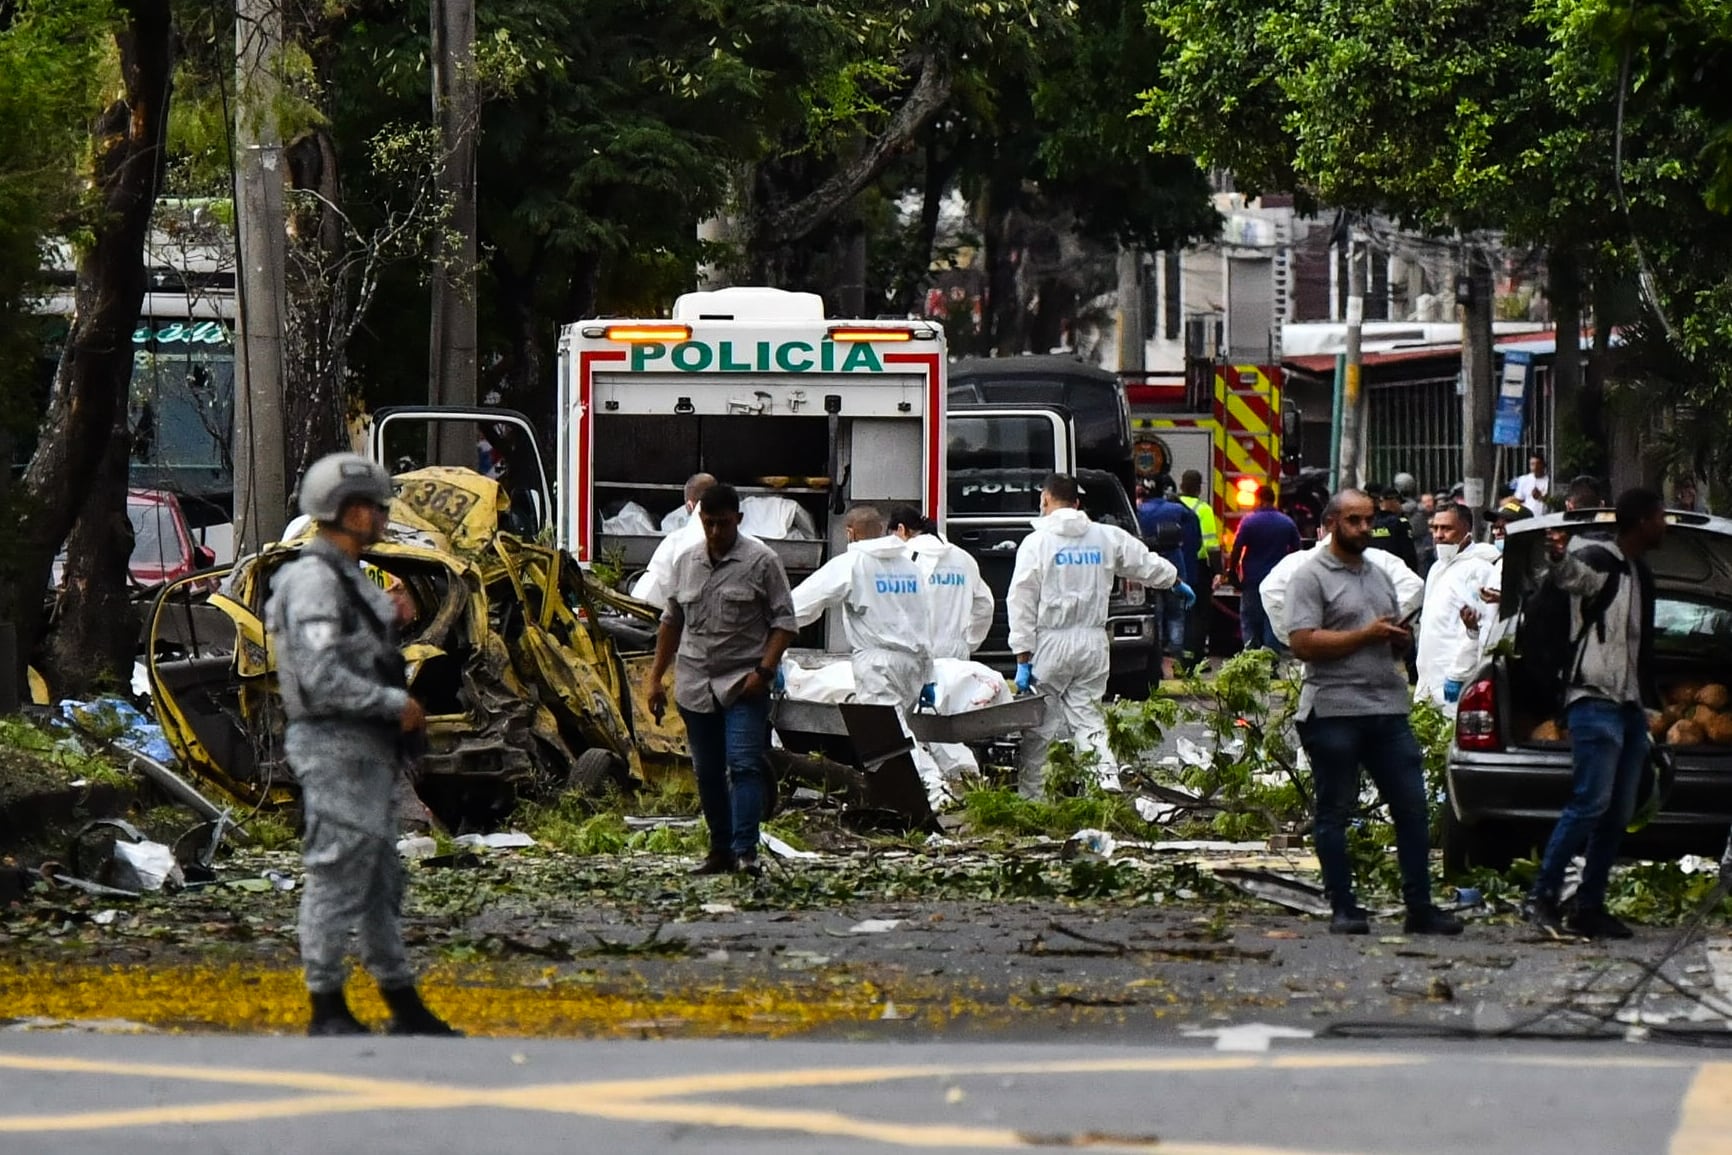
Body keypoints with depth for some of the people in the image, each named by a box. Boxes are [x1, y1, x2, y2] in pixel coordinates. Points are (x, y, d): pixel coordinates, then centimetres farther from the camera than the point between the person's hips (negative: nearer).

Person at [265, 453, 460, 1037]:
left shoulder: (348, 577, 17)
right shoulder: (314, 579, -15)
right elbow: (323, 677, -24)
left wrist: (389, 621, 7)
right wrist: (397, 703, -18)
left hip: (367, 750, 11)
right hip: (334, 748, -11)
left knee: (381, 880, 14)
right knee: (337, 879, -6)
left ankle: (404, 1004, 20)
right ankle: (327, 1011, -1)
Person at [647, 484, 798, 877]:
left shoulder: (761, 561, -4)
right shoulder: (686, 562, 12)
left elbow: (784, 621, -5)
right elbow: (672, 622, 20)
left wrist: (765, 670, -16)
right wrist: (656, 677, 17)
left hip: (743, 685, -5)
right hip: (695, 686, 5)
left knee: (744, 766, -15)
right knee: (707, 773, 10)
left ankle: (745, 851, -20)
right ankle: (720, 850, 21)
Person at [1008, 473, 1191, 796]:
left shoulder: (1037, 542, -5)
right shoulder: (1107, 537, 7)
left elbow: (1021, 604, -9)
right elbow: (1147, 564, 22)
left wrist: (1023, 657, -7)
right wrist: (1176, 583, 43)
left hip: (1051, 644, -4)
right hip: (1092, 642, 4)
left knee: (1038, 725, 2)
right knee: (1087, 717, 8)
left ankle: (1029, 793, 6)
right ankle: (1108, 777, -12)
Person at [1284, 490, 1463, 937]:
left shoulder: (1380, 576, 21)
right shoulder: (1312, 576, -2)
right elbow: (1304, 643, -13)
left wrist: (1401, 639, 3)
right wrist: (1367, 635, -14)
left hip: (1388, 709, 6)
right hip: (1334, 711, -6)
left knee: (1412, 808, 2)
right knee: (1335, 813, 1)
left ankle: (1420, 908, 6)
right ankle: (1344, 910, 6)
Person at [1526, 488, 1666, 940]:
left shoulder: (1640, 574, 21)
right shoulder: (1598, 560, -7)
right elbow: (1565, 574, -29)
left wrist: (1653, 699, 30)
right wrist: (1556, 558, -50)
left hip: (1630, 706, 9)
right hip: (1595, 700, -9)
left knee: (1619, 814, 5)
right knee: (1592, 801, -17)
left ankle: (1589, 908, 8)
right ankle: (1542, 897, -16)